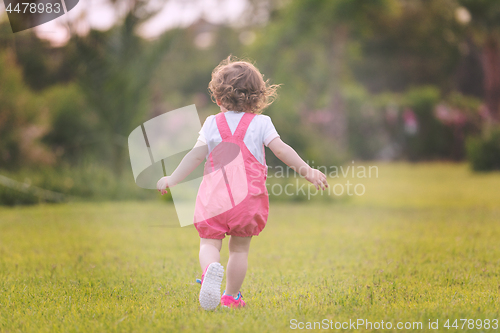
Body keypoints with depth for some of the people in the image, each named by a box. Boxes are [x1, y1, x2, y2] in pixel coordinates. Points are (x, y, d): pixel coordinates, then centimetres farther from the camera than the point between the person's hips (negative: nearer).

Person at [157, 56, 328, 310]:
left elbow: (196, 155, 2)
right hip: (248, 198, 0)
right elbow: (281, 149, -7)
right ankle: (231, 296, 15)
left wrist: (172, 180, 12)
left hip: (214, 197, 0)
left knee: (209, 243, 1)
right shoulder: (260, 123, 2)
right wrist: (307, 172, -3)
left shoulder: (212, 123, 4)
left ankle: (210, 268, -32)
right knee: (239, 248, 13)